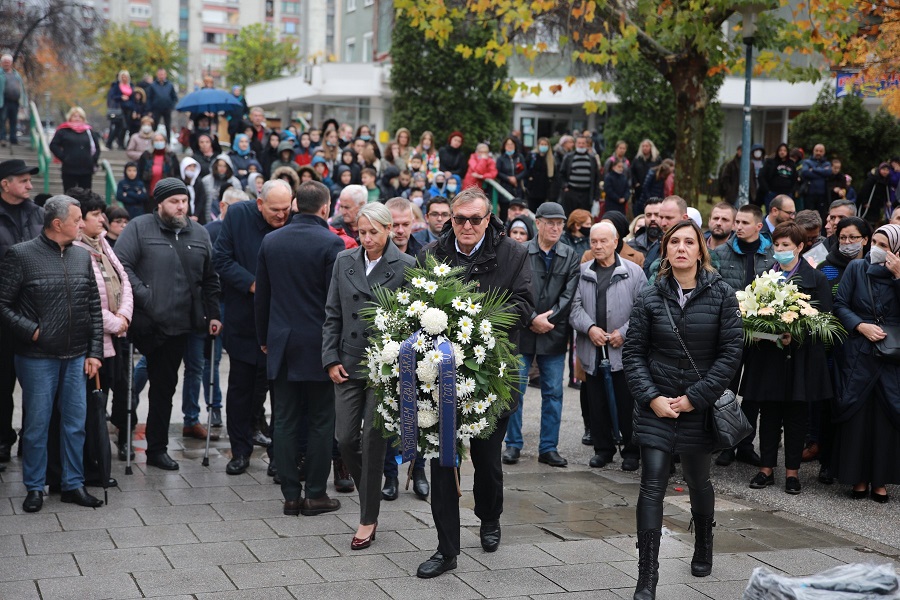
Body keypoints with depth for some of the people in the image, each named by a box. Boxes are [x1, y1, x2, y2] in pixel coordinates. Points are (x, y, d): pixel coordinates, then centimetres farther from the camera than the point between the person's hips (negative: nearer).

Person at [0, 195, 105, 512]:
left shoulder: (81, 256, 8)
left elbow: (94, 307, 11)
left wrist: (94, 352, 6)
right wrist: (30, 331, -15)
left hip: (76, 357, 5)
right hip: (37, 358, -5)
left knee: (75, 423, 9)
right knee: (36, 424, 4)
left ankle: (73, 484, 21)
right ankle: (34, 488, 17)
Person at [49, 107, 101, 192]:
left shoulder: (89, 131, 11)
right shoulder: (63, 131, 0)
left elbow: (96, 147, 17)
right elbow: (53, 145, -3)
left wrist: (93, 161, 5)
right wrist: (63, 157, -11)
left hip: (86, 170, 3)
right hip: (69, 170, -3)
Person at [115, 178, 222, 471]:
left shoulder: (199, 234, 13)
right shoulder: (139, 228, -3)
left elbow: (210, 279, 16)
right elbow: (122, 264, -12)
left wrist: (212, 315, 9)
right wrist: (145, 297, -20)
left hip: (179, 326, 5)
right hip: (145, 324, -5)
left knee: (165, 386, 10)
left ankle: (157, 448, 18)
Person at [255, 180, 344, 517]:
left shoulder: (271, 241, 4)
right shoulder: (330, 243, -11)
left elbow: (261, 295, 10)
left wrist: (264, 338, 20)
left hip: (281, 343, 4)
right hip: (319, 345, -4)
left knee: (285, 421, 7)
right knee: (320, 422, 5)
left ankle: (290, 495, 9)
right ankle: (315, 495, 8)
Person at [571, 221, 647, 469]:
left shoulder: (634, 272, 1)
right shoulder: (582, 272, 8)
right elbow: (575, 306, 4)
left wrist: (624, 333, -10)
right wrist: (589, 328, -11)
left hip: (624, 349, -3)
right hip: (592, 350, 3)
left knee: (627, 403, 1)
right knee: (596, 403, 9)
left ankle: (631, 451, 13)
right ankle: (603, 448, 21)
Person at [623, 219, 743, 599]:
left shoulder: (721, 295, -3)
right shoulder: (650, 297, 0)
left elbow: (731, 351, -7)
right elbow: (633, 352, 1)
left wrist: (695, 397, -12)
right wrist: (651, 397, -11)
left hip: (699, 407, 0)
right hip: (656, 406, 0)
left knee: (697, 481, 17)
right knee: (652, 486, -8)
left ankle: (703, 549, 45)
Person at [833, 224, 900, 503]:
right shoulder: (856, 268, 4)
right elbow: (840, 305, 1)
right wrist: (861, 326, -12)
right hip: (857, 353, 0)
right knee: (857, 415, 0)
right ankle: (858, 477, 10)